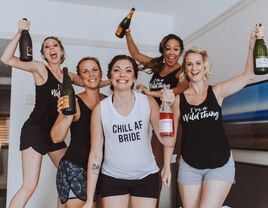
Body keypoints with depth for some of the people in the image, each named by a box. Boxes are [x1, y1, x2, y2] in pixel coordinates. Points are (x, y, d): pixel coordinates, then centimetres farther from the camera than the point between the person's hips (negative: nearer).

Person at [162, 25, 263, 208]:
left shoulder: (217, 91, -1)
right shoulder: (178, 98, 0)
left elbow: (248, 75, -12)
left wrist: (252, 43, -23)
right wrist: (167, 167, 3)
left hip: (220, 165, -1)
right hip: (189, 167, 2)